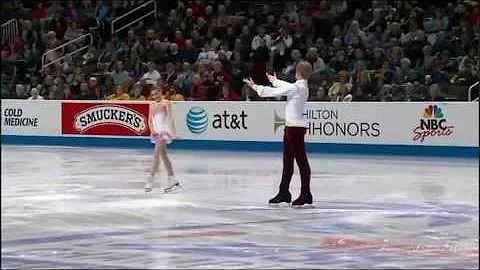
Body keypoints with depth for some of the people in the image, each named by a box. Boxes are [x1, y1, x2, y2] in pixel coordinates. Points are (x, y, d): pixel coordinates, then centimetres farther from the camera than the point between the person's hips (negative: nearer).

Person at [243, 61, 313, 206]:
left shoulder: (296, 87, -16)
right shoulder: (302, 86, 10)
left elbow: (273, 92, -12)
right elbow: (285, 86, 31)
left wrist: (255, 87, -1)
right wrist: (275, 81, 48)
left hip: (295, 127, -10)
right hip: (291, 127, 10)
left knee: (301, 160, -5)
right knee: (287, 161, 14)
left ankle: (306, 194, -1)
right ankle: (284, 192, 20)